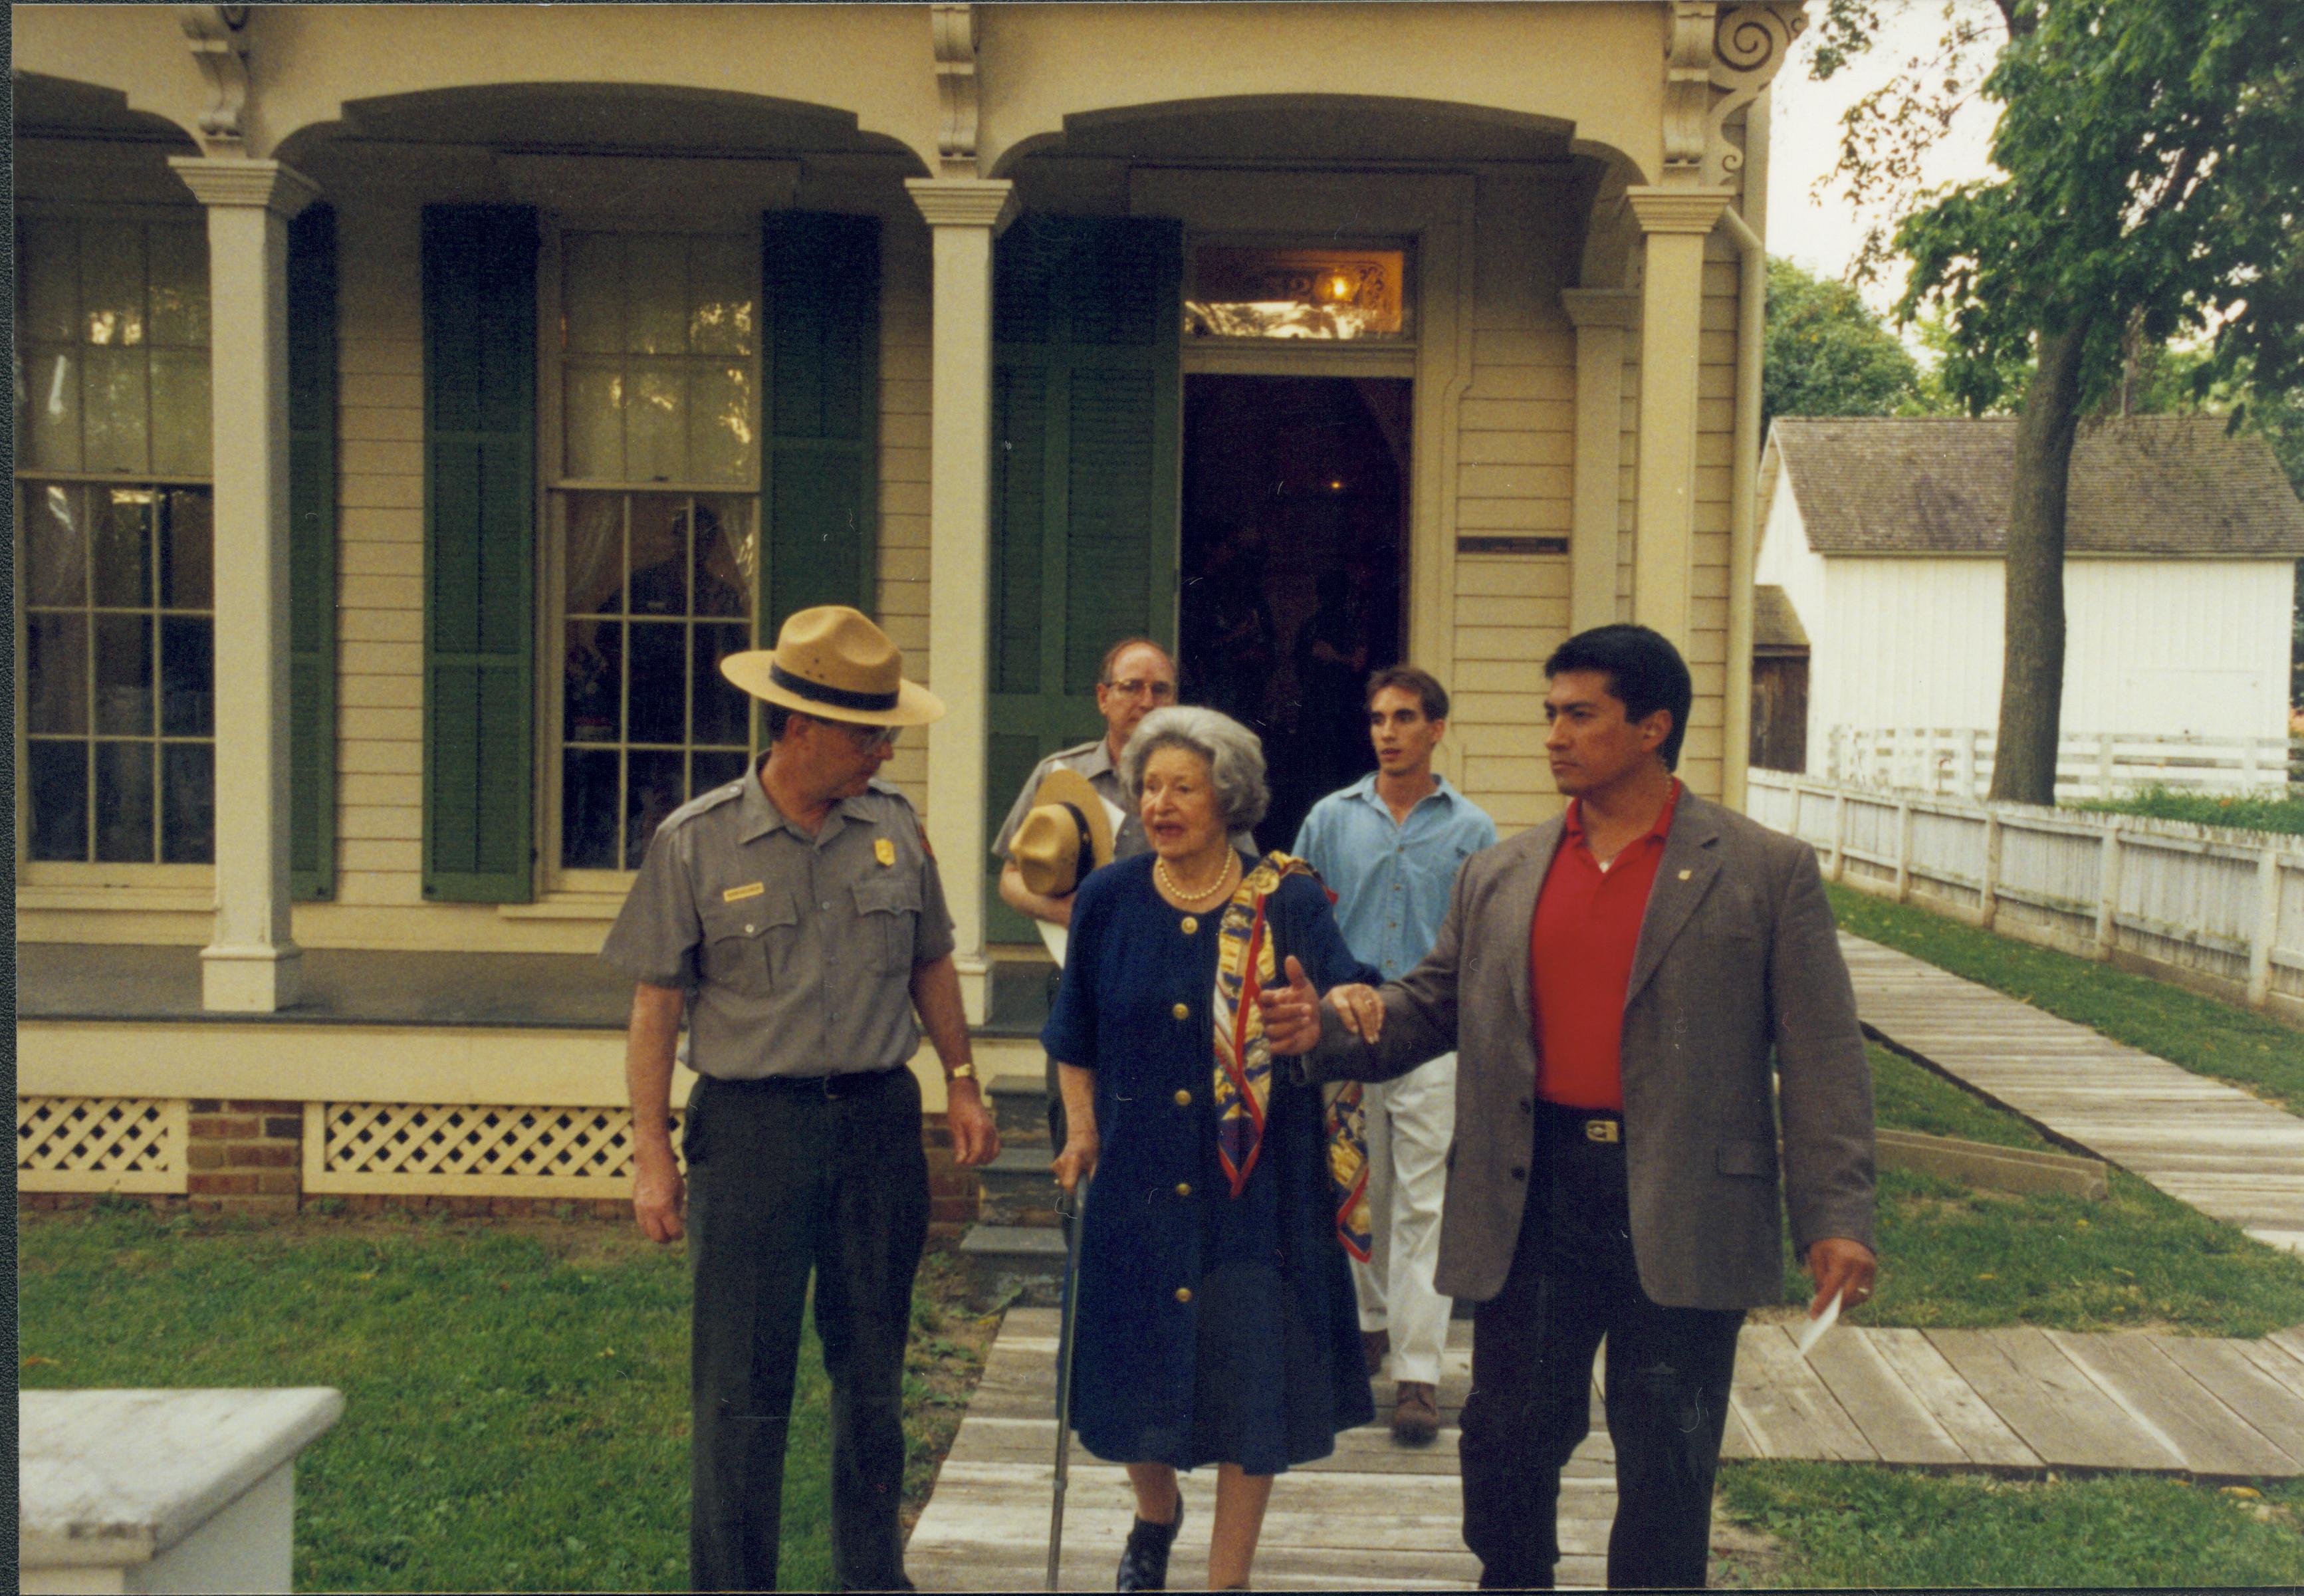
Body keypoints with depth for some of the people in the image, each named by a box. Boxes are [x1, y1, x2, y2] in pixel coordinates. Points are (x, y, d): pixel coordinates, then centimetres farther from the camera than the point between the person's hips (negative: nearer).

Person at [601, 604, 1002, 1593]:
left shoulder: (894, 827, 4)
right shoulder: (695, 842, -6)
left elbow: (930, 965, 16)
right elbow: (657, 1005, -4)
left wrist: (962, 1083, 12)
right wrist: (652, 1156, -7)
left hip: (879, 1119, 4)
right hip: (751, 1128, -3)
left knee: (873, 1371, 14)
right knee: (742, 1388, 1)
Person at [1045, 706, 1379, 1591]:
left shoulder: (1287, 901, -4)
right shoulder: (1110, 899, 2)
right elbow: (1076, 1035, 13)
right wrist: (1081, 1129, 7)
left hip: (1258, 1183, -2)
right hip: (1140, 1177, 2)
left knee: (1249, 1379, 3)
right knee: (1137, 1369, 11)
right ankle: (1155, 1515, 44)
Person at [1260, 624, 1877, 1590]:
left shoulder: (1768, 873, -1)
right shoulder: (1499, 877, 9)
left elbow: (1820, 1055, -4)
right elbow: (1430, 1005, 11)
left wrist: (1835, 1216, -11)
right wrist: (1330, 1028, -9)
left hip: (1682, 1215, -3)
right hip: (1531, 1201, 3)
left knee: (1666, 1468, 9)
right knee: (1507, 1445, 14)